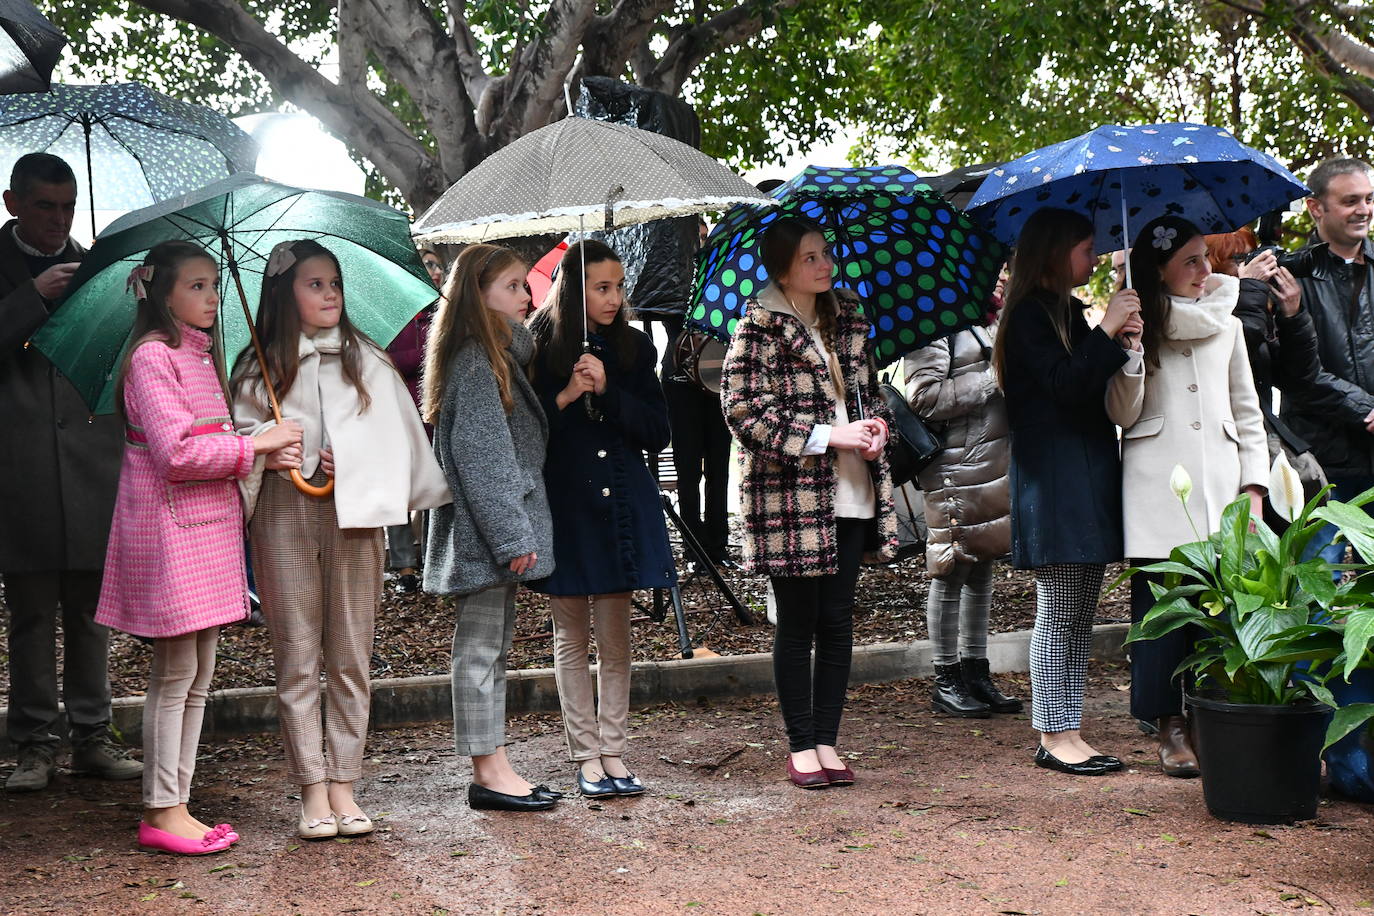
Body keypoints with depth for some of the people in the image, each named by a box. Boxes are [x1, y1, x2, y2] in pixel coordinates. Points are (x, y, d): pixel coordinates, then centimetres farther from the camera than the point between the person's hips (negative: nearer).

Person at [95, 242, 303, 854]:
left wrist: (264, 454, 10)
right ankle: (161, 813, 5)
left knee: (198, 676, 10)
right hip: (169, 527, -9)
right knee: (175, 673, -3)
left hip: (208, 527, 9)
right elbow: (177, 453, -19)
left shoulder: (202, 355, 18)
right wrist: (254, 445, -13)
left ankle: (174, 806, 17)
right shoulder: (153, 355, -11)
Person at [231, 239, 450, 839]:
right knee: (297, 658, 1)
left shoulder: (367, 361, 10)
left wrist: (350, 461, -7)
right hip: (285, 515, -1)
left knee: (351, 656, 3)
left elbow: (398, 435, 8)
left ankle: (343, 786, 11)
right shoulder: (258, 370, 7)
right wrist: (265, 453, -11)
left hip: (354, 515, 1)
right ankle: (312, 791, 7)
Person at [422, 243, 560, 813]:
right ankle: (488, 772, 3)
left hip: (493, 529, 10)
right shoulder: (474, 361, -14)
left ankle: (492, 768, 19)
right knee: (480, 646, -3)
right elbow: (478, 455, -19)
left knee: (494, 644, 12)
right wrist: (512, 535, -20)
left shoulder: (499, 353, 16)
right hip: (483, 530, -10)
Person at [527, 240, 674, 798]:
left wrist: (608, 391, -12)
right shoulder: (538, 348, -4)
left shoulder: (633, 348, 5)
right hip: (562, 506, -2)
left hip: (621, 505, 2)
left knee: (616, 637, 6)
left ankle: (613, 752, 15)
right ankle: (587, 756, 15)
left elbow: (657, 434, 0)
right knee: (572, 638, 6)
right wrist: (565, 396, -18)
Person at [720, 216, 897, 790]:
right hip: (789, 496, -5)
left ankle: (827, 742, 17)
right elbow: (744, 412, -13)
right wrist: (829, 436, -16)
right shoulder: (759, 327, -6)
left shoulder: (847, 322, 13)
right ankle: (800, 747, 13)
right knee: (798, 622, 2)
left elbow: (869, 391, 24)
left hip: (849, 495, 6)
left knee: (837, 619, 7)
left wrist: (876, 425, 0)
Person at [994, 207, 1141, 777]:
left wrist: (1120, 337, 2)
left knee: (1078, 615, 9)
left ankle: (1060, 733, 14)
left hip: (1088, 477, 9)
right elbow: (1064, 384, -19)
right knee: (1060, 613, -5)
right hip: (1054, 483, -9)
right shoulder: (1029, 315, -8)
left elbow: (1093, 386, 17)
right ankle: (1057, 737, 2)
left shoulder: (1069, 311, 20)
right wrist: (1108, 331, -17)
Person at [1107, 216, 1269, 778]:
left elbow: (1248, 414, 16)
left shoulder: (1227, 326, 15)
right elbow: (1123, 415, 0)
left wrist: (1254, 485, 7)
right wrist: (1129, 350, -14)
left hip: (1220, 484, 3)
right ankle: (1171, 728, 3)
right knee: (1161, 602, -5)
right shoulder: (1137, 327, 6)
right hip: (1157, 489, -2)